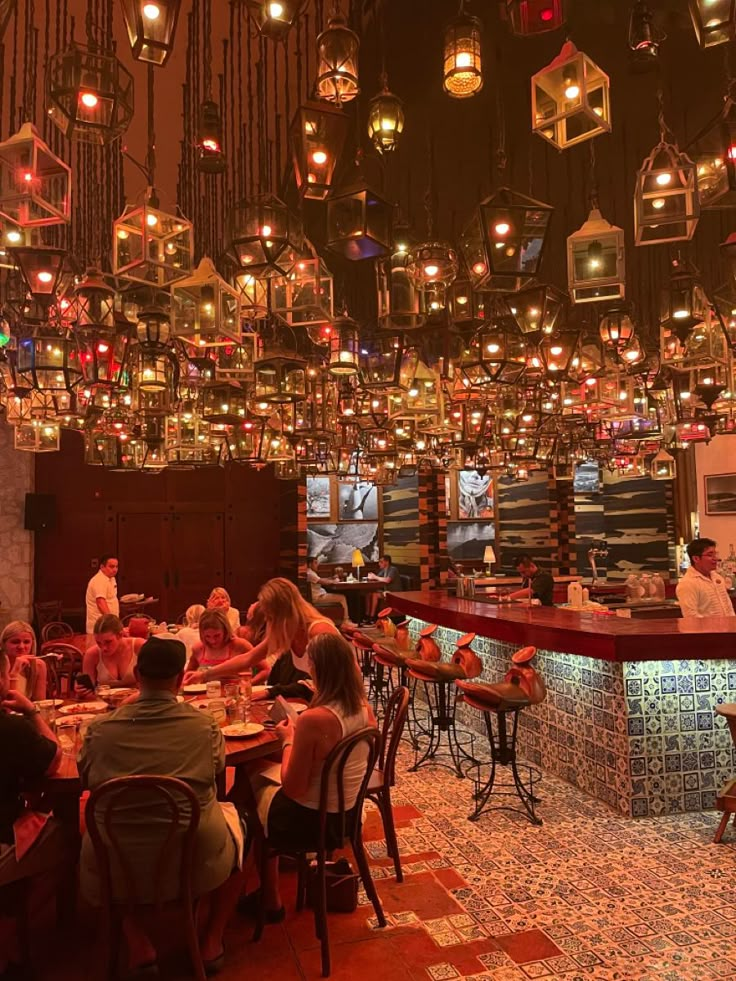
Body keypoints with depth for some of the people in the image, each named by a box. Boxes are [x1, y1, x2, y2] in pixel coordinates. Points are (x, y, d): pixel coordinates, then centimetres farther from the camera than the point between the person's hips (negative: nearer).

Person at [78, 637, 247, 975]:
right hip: (196, 862, -1)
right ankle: (211, 942, 30)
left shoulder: (100, 729, -10)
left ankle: (138, 947, 26)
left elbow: (87, 780, 11)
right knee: (233, 817, 29)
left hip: (119, 870, 1)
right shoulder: (205, 725, -11)